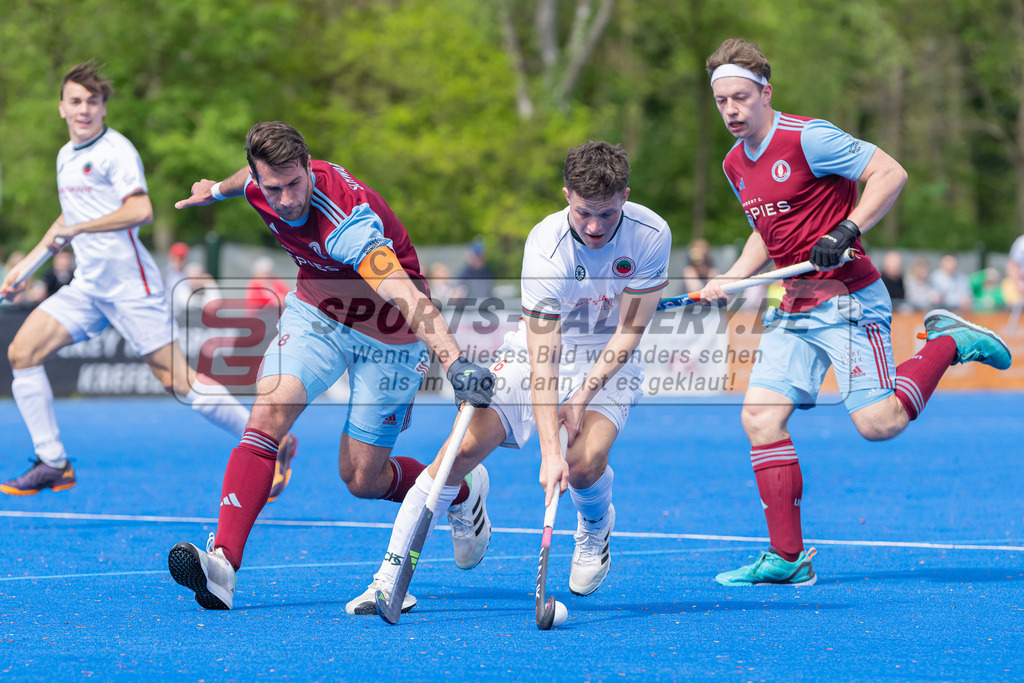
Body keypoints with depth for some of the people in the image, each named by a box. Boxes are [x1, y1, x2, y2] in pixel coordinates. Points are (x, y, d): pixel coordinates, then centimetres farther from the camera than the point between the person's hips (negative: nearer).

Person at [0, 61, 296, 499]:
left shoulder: (115, 150, -10)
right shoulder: (65, 156, 16)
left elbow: (140, 210, -24)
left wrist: (74, 230, -21)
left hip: (129, 283, -8)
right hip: (87, 284, 8)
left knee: (175, 379, -9)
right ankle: (52, 464, 1)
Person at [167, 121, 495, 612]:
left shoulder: (347, 223, -38)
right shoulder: (260, 186, -17)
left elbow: (407, 297, -51)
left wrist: (456, 362, -65)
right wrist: (218, 190, 35)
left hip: (387, 336, -5)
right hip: (314, 312, 5)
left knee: (362, 479, 2)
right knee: (268, 414, -21)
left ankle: (464, 489, 33)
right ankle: (223, 563, -29)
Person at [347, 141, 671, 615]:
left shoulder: (651, 235, -21)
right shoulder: (546, 245, -27)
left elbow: (628, 334, -13)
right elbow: (543, 360, -30)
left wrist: (583, 395, -22)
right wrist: (549, 449, -38)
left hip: (609, 364, 1)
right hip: (534, 356, -1)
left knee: (585, 464, -26)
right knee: (465, 447, -21)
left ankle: (595, 527, 13)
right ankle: (389, 577, -8)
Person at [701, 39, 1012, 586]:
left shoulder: (807, 138, -14)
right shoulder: (735, 164, 12)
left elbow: (891, 173, -15)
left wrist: (846, 231, -24)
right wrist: (729, 280, 12)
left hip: (848, 299, -8)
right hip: (794, 309, 8)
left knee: (877, 424, -15)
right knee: (759, 418, -5)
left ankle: (948, 342, 10)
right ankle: (787, 558, 0)